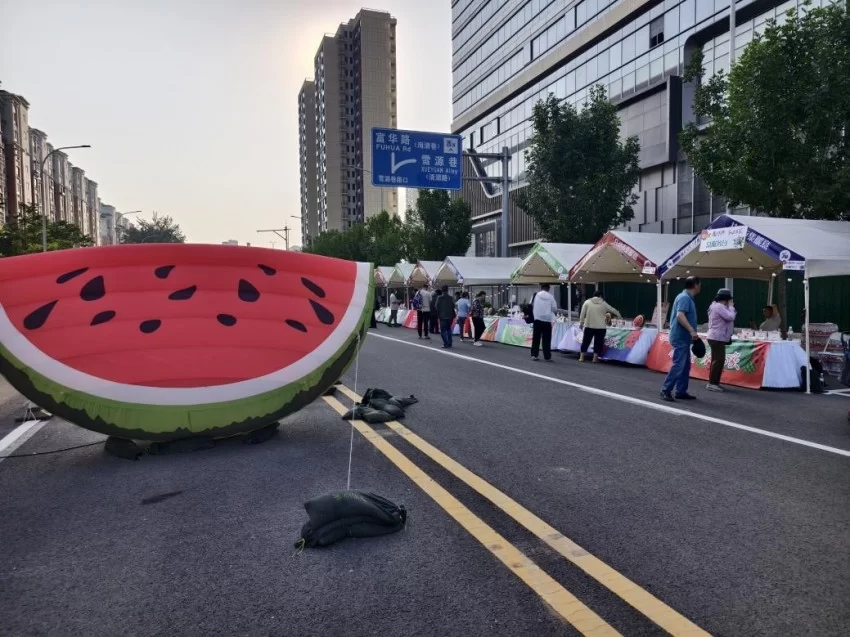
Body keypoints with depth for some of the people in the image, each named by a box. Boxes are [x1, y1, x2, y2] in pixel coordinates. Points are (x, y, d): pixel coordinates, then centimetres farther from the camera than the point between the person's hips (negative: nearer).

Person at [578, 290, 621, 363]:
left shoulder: (587, 302, 2)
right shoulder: (604, 304, 6)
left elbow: (582, 314, 0)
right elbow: (613, 310, 21)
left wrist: (581, 323, 9)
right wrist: (619, 316, 37)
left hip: (589, 326, 0)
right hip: (600, 327, 0)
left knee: (586, 341, 7)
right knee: (598, 342, 7)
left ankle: (581, 357, 9)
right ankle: (595, 358, 9)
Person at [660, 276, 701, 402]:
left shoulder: (687, 297, 17)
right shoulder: (685, 297, -14)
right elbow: (680, 316, -27)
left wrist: (692, 333, 25)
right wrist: (692, 331, -32)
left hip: (684, 338, 11)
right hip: (680, 338, -11)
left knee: (685, 366, 11)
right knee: (678, 365, -11)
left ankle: (681, 391, 15)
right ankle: (665, 390, -7)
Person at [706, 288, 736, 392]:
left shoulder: (716, 305, 18)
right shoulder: (719, 306, -16)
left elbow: (727, 318, 22)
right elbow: (730, 317, -21)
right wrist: (731, 306, -9)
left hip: (717, 337, 12)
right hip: (717, 338, -12)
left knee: (717, 360, 14)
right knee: (719, 360, -11)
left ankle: (713, 382, 19)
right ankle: (712, 383, -9)